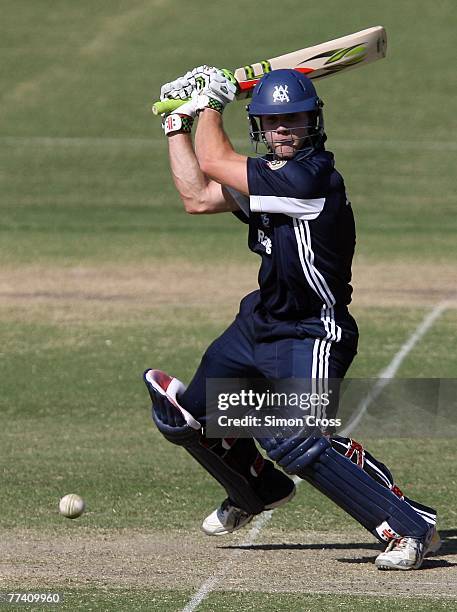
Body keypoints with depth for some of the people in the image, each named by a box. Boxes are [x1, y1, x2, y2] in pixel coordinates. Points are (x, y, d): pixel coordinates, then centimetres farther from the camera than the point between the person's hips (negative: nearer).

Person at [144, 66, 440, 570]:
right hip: (259, 323, 10)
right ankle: (260, 490, 45)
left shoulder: (313, 175, -23)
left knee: (292, 440, -29)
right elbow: (197, 196, 16)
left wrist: (212, 100, -2)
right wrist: (178, 124, 16)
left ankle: (412, 527, -23)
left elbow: (214, 161, -18)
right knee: (184, 416, 18)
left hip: (311, 336, -10)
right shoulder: (268, 175, 5)